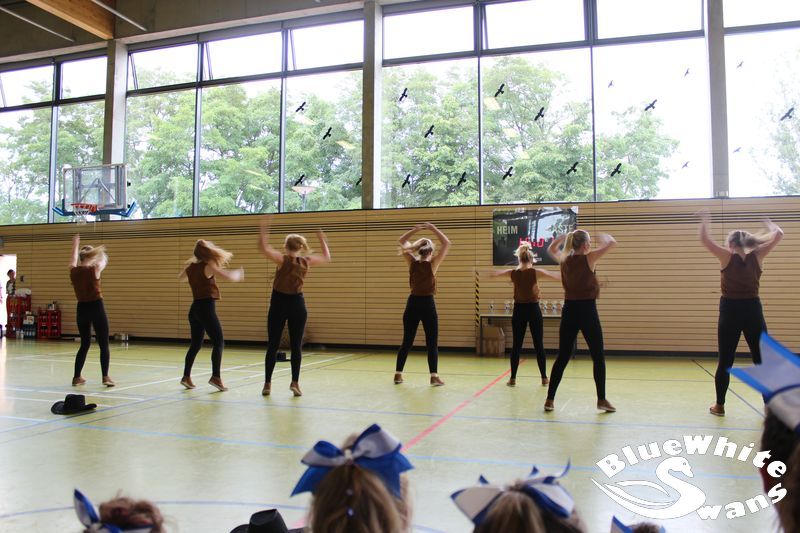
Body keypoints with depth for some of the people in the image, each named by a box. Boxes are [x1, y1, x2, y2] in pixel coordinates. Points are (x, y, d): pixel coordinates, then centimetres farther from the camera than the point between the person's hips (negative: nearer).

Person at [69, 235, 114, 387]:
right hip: (96, 308, -5)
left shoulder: (73, 271, 3)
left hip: (82, 309, 5)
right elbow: (104, 261, 11)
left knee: (84, 344, 18)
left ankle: (77, 377, 19)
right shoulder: (94, 269, -10)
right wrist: (100, 251, 31)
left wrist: (76, 244, 40)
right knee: (104, 345, 0)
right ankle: (106, 376, -9)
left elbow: (74, 259, 25)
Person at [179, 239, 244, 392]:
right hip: (206, 308, -7)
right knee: (219, 342, -3)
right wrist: (238, 273, 2)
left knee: (195, 344, 15)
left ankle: (186, 376, 16)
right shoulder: (208, 267, -9)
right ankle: (216, 377, -10)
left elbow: (181, 276, 33)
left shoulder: (191, 267, 11)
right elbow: (229, 277, -18)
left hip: (195, 308, 7)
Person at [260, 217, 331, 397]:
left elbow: (263, 247, -13)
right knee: (296, 346, 5)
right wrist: (322, 239, 22)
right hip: (297, 304, 2)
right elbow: (327, 258, 14)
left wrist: (264, 228, -7)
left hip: (279, 304, -2)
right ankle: (295, 383, 1)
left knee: (273, 346, 4)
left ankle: (267, 384, 6)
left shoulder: (283, 259, -13)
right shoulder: (306, 261, -2)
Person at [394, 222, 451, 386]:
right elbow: (446, 244, -6)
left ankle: (398, 374, 12)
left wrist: (414, 230, 4)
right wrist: (433, 229, -4)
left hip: (412, 303, 4)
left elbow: (401, 242, 12)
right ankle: (434, 377, -4)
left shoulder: (412, 262, 0)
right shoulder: (432, 264, -9)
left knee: (406, 342, 10)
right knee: (432, 343, 1)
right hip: (427, 304, -4)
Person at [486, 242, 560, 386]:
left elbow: (493, 273, 13)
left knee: (516, 345, 7)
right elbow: (558, 276, 1)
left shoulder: (512, 273, -1)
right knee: (539, 345, 7)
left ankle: (513, 378, 7)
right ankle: (544, 377, 13)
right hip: (533, 310, -2)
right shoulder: (536, 272, -7)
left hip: (519, 310, 2)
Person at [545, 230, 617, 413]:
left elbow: (551, 248, 27)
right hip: (587, 310, -5)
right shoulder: (588, 259, -9)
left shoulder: (564, 259, 5)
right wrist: (603, 236, 17)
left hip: (569, 311, 5)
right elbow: (612, 243, -2)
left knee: (562, 358, 9)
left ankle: (550, 399, 8)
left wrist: (565, 236, 21)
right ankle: (601, 400, 13)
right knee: (598, 357, 9)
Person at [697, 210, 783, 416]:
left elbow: (704, 239, -6)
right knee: (762, 360, 8)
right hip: (753, 311, 2)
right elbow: (778, 234, 5)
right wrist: (767, 222, 21)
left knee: (725, 361, 5)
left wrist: (705, 220, 8)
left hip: (730, 311, -2)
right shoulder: (756, 257, 0)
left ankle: (719, 405, 12)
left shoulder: (727, 257, -6)